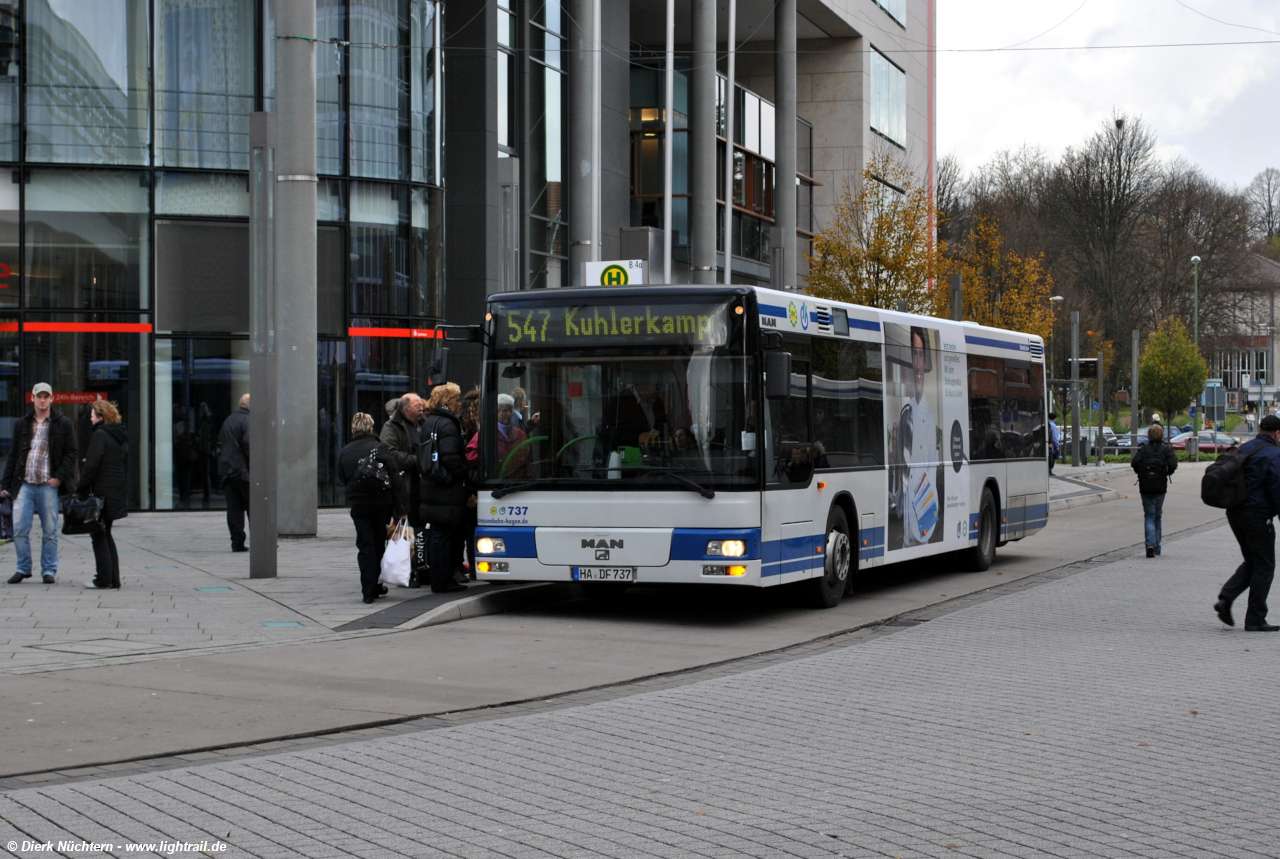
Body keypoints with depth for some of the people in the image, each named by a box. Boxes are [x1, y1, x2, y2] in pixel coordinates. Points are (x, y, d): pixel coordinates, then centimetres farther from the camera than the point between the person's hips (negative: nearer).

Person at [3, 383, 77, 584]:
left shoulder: (63, 424, 4)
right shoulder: (22, 424, 13)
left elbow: (71, 453, 2)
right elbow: (13, 456, 16)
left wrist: (59, 477, -10)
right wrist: (6, 485, 11)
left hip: (49, 485, -2)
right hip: (24, 485, 3)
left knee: (49, 531, 2)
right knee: (19, 528, -3)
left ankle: (49, 571, 11)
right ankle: (23, 568, 11)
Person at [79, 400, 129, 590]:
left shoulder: (100, 435, -12)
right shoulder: (120, 436, 13)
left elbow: (91, 464, -18)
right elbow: (125, 466, 16)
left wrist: (83, 489, -11)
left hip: (102, 493, -8)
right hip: (118, 494, 8)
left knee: (99, 535, -2)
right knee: (106, 535, 15)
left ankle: (103, 579, -2)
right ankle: (114, 579, 13)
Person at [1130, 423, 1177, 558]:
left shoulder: (1143, 449, 0)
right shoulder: (1166, 449, 0)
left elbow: (1134, 463, -15)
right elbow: (1173, 465, -14)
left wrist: (1140, 474, 3)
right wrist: (1167, 473, 7)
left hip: (1145, 487, -1)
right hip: (1160, 487, 1)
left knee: (1149, 516, 1)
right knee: (1157, 516, 14)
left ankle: (1150, 543, -21)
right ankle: (1156, 547, 19)